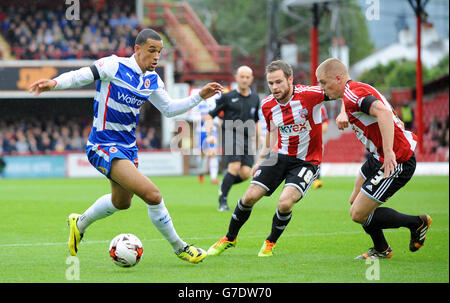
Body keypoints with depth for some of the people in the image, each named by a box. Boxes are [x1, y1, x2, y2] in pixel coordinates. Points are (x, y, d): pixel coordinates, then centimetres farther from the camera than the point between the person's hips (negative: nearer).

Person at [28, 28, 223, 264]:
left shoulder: (152, 80, 5)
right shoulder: (115, 66, -16)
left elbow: (169, 109, 15)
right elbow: (79, 77, -18)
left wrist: (200, 96, 7)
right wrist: (54, 83, -36)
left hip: (127, 146, 9)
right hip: (103, 146, -9)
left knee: (122, 202, 29)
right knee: (152, 195, -21)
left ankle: (80, 223, 53)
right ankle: (179, 247, -4)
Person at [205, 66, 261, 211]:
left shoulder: (255, 98, 16)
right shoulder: (227, 97, 4)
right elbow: (210, 116, 8)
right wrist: (209, 135, -5)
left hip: (247, 139, 4)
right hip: (231, 134, -4)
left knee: (246, 173, -12)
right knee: (235, 167, -23)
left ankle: (224, 184, 18)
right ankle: (222, 201, -10)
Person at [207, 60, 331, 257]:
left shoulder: (309, 95, -20)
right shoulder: (267, 105, -3)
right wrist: (261, 159, 17)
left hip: (306, 161, -4)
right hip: (280, 155, 4)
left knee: (285, 203, -23)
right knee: (250, 197, -3)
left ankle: (270, 243, 8)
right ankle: (229, 238, 23)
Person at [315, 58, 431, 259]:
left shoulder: (352, 92, -22)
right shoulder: (356, 90, 9)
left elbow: (383, 112, -38)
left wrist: (389, 152, -44)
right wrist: (343, 113, 12)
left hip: (395, 162, -11)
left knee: (358, 214, -5)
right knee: (355, 201, 22)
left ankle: (417, 223, 10)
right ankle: (381, 249, 36)